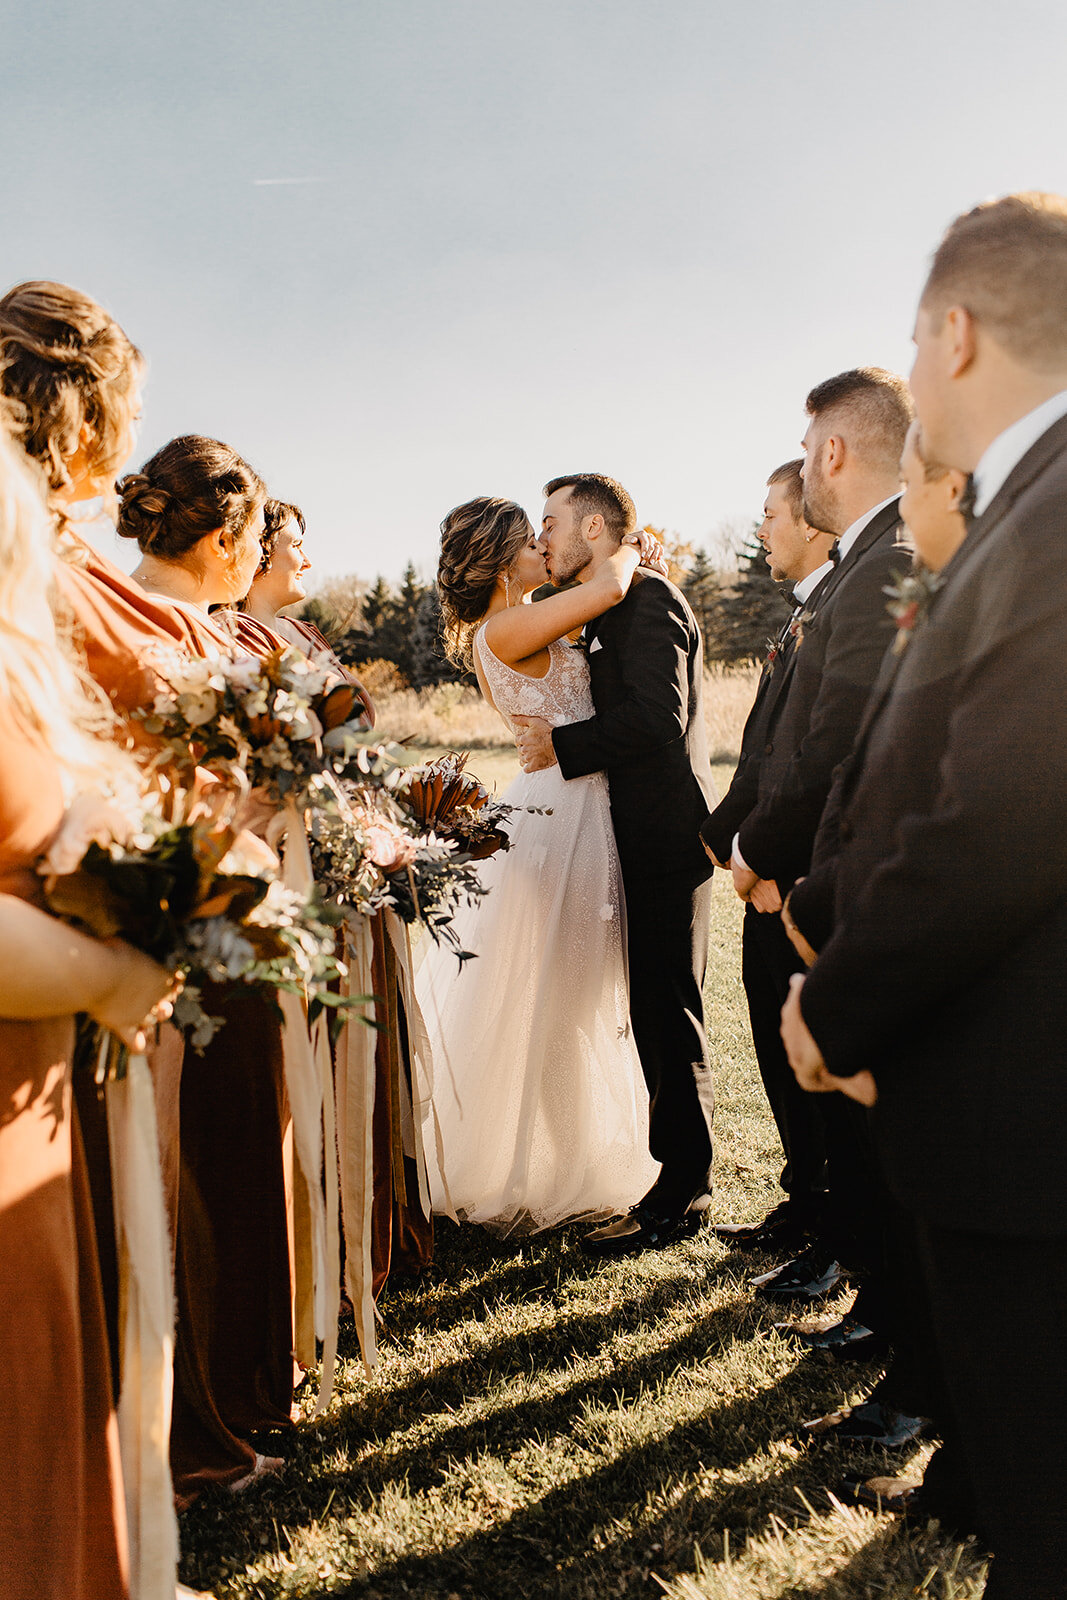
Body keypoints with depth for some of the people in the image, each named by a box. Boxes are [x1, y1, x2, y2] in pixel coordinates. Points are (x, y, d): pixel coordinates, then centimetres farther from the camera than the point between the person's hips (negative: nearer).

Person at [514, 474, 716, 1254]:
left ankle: (679, 1195, 6)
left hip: (666, 837, -10)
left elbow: (656, 716, -22)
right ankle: (683, 1176, 27)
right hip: (648, 838, 10)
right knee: (659, 1013, 15)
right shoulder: (612, 610, 19)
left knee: (668, 1015, -4)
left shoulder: (648, 598, -12)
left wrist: (561, 745, -16)